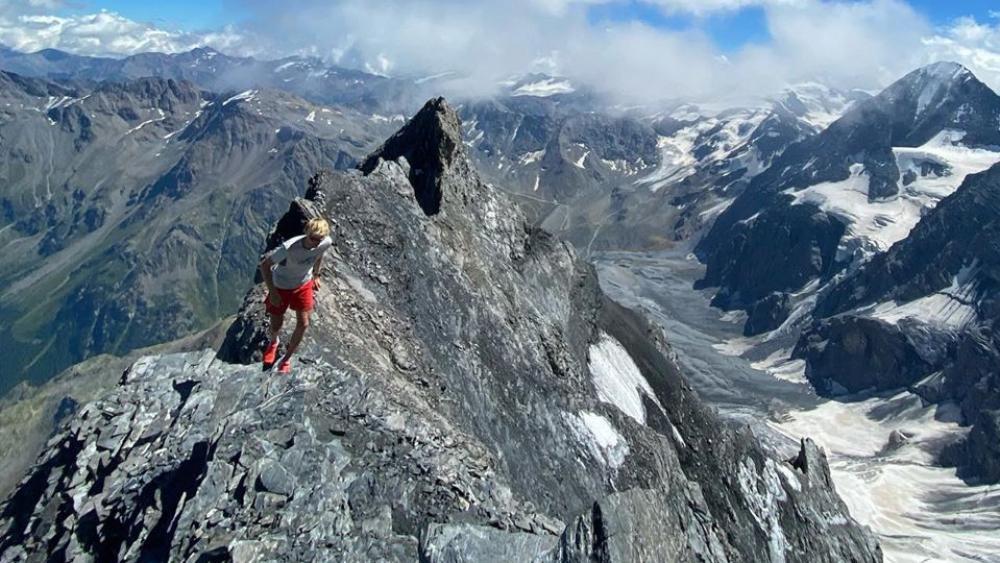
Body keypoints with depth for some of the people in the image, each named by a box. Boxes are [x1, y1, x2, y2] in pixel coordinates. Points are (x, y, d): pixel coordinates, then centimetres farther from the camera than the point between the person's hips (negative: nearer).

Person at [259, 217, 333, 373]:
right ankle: (272, 342, 50)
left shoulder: (326, 243, -23)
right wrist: (272, 292, -23)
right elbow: (265, 265, -25)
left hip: (304, 285, 4)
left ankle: (286, 359, 31)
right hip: (281, 287, -3)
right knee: (275, 327, 10)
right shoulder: (289, 248, -39)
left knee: (303, 324, 6)